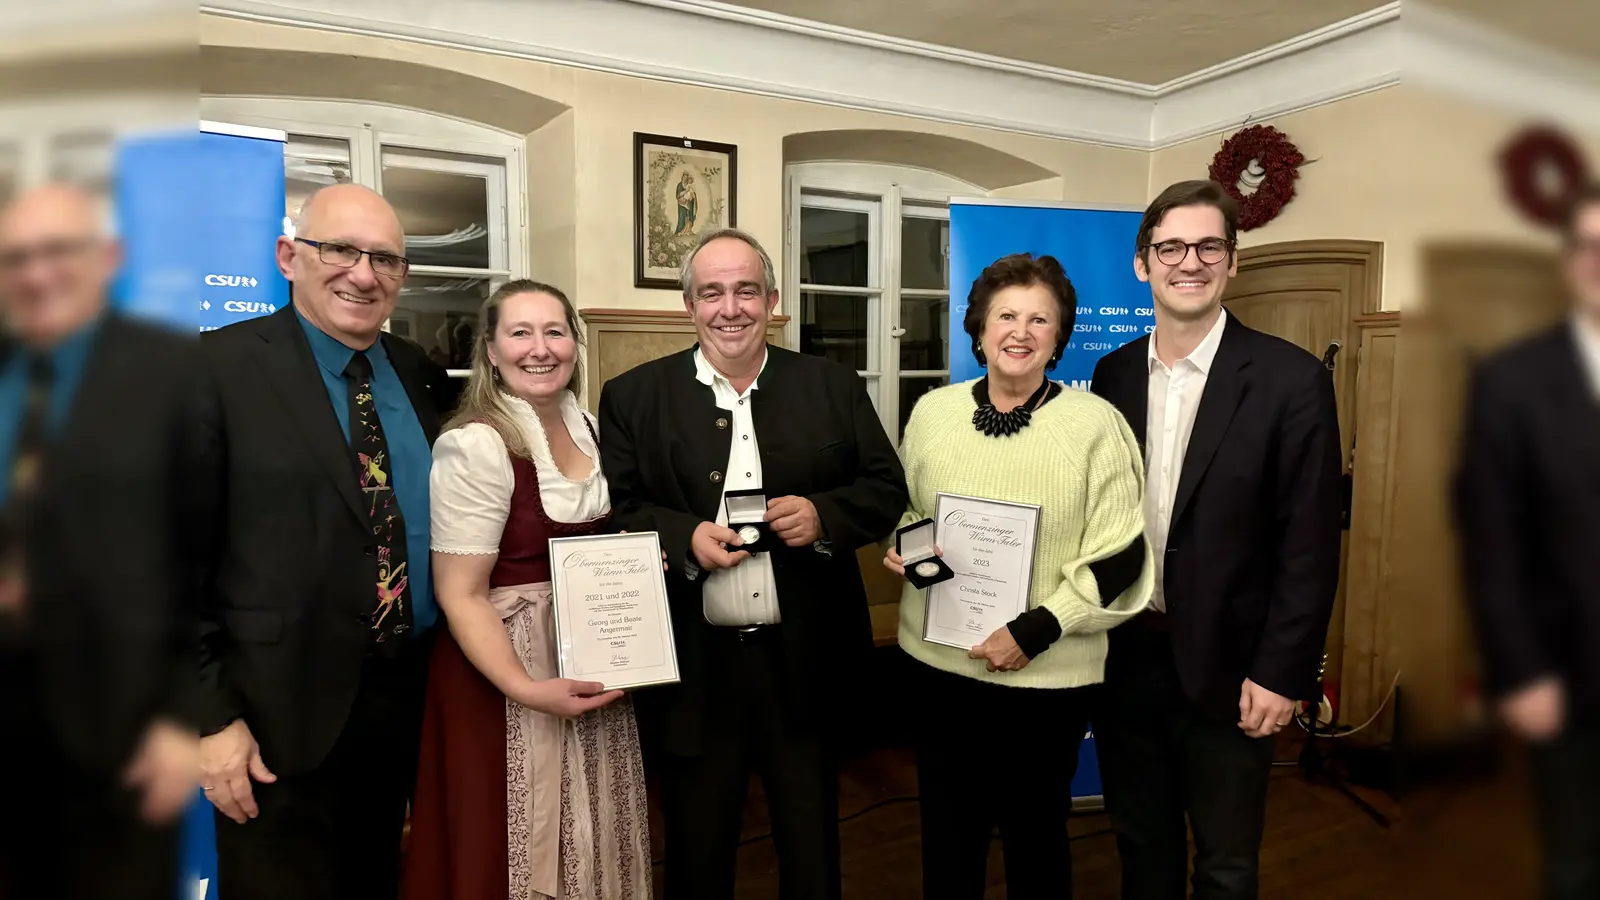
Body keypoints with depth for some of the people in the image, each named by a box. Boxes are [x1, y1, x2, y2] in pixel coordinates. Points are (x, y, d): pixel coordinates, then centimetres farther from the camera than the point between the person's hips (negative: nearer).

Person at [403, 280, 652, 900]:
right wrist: (526, 690, -28)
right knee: (523, 846, 8)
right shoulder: (473, 446, -18)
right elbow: (460, 595, -19)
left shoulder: (585, 426, 5)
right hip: (507, 667, -7)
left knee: (594, 837, 19)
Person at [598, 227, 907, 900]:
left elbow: (887, 488, 4)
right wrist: (684, 538, -19)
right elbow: (612, 512, -2)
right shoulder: (632, 397, 0)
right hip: (692, 666, -1)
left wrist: (824, 516, -15)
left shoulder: (834, 388, 3)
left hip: (804, 661, 1)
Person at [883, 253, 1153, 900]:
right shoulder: (932, 412, 2)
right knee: (947, 835, 18)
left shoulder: (1095, 423, -10)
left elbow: (1118, 560, -10)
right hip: (940, 664, 3)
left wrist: (1034, 631, -18)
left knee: (1035, 835, 18)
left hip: (1047, 677, -3)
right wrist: (900, 546, -6)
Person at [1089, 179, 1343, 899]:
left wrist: (1281, 673, -12)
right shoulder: (1113, 373, 2)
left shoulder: (1291, 379, -11)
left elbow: (1310, 545, -10)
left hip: (1227, 667, -3)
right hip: (1125, 656, 4)